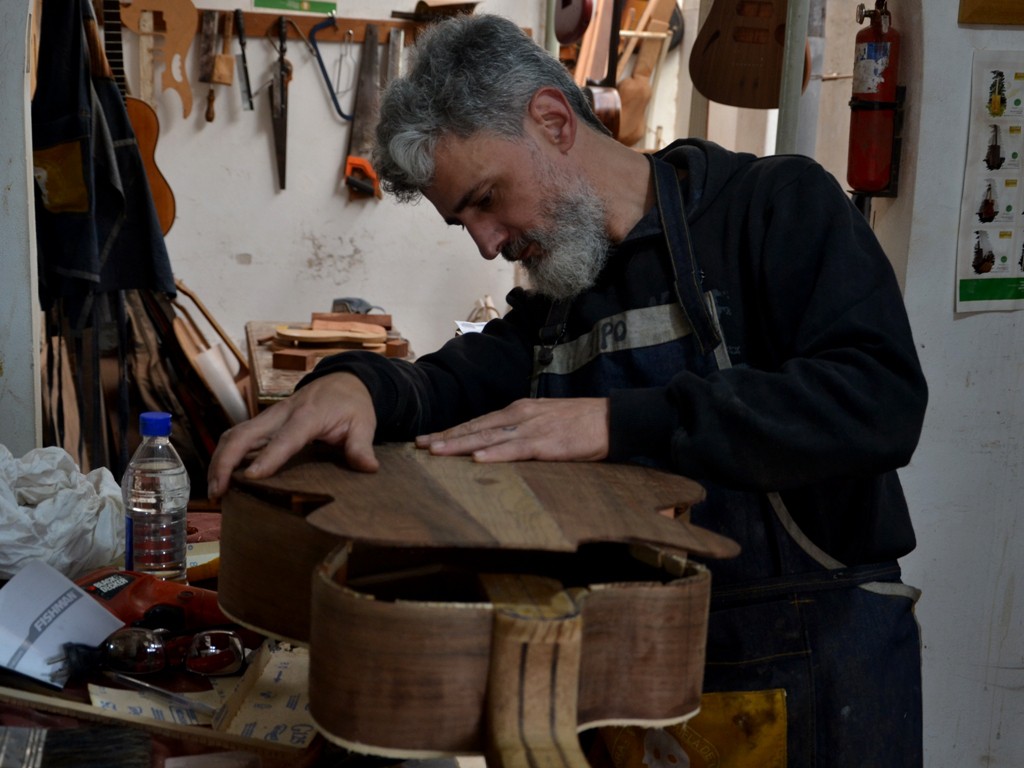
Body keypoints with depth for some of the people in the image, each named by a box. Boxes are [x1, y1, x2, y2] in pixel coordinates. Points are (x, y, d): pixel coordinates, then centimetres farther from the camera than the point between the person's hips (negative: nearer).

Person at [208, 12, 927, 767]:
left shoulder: (781, 202, -11)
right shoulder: (561, 292, 11)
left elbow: (881, 398, -25)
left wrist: (618, 422, -28)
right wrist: (354, 385, -26)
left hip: (815, 672, -6)